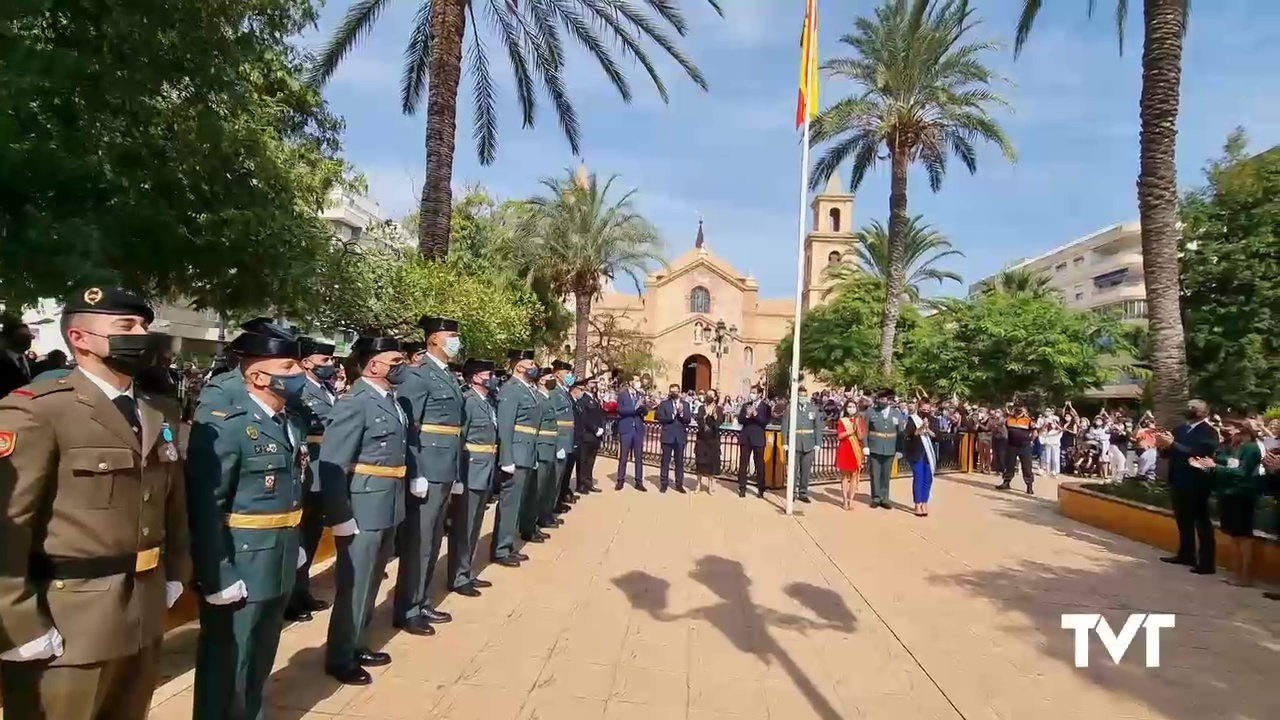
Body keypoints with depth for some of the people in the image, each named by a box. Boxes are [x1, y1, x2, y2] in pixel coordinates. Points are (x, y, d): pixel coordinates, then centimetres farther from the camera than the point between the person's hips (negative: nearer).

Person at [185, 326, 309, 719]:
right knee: (227, 663, 11)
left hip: (281, 567, 8)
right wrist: (218, 576, -21)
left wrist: (296, 543, 12)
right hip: (238, 568, -7)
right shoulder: (222, 422, -19)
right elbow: (204, 506, -21)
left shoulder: (293, 420, 6)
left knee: (260, 659, 23)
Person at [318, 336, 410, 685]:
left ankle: (354, 645, 38)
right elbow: (332, 466, -19)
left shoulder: (396, 401, 8)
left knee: (370, 582, 21)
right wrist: (341, 518, -19)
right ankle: (339, 658, 25)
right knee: (353, 585, 7)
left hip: (388, 509, 8)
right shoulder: (355, 403, -17)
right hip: (362, 512, -8)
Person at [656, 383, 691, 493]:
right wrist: (672, 416, -19)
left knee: (679, 461, 7)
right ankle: (664, 483, 11)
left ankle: (679, 484, 14)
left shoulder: (685, 404, 6)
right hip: (668, 436, -1)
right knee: (665, 461, 4)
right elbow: (660, 419, -7)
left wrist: (682, 413, -18)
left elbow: (688, 420, -1)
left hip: (681, 437, 2)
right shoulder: (664, 404, 2)